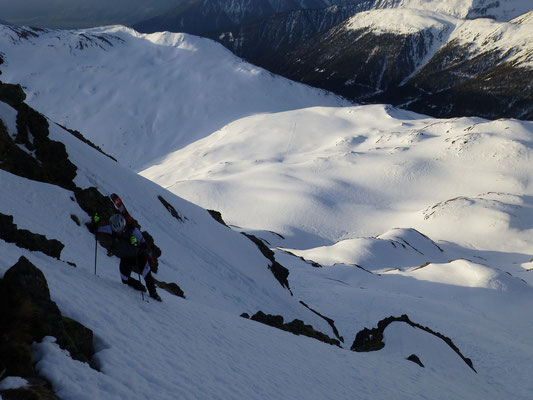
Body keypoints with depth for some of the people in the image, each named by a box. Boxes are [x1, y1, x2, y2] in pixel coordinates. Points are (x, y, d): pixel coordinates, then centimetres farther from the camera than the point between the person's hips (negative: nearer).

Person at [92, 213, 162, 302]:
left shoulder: (133, 230, -30)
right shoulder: (111, 230, -21)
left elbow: (144, 246, -27)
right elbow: (94, 230, -9)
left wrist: (136, 244, -48)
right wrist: (95, 222, -29)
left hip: (139, 255, -4)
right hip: (125, 258, 4)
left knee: (146, 274, -21)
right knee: (125, 280, -2)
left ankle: (153, 293, 0)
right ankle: (140, 288, 26)